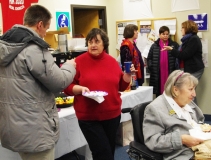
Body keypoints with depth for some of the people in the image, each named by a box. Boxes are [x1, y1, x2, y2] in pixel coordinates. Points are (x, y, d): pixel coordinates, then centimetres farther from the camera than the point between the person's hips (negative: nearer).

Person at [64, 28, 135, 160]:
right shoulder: (79, 61, -6)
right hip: (89, 117, -4)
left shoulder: (112, 61, 5)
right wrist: (80, 89, -23)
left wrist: (128, 75, -5)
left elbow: (121, 87, 12)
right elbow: (67, 87, -5)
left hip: (112, 114, 4)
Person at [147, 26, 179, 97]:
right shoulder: (154, 46, 9)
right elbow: (149, 58, 12)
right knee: (159, 93, 8)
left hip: (170, 74, -1)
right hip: (158, 74, 1)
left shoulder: (174, 45, 5)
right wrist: (151, 69, 2)